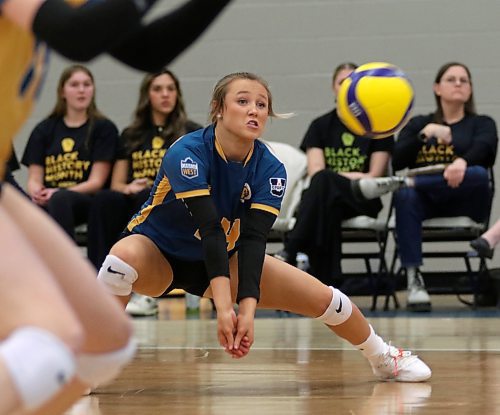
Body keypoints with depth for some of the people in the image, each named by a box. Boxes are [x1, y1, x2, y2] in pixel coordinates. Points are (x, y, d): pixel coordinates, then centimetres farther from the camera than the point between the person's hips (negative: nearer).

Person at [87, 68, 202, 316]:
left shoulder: (192, 133, 11)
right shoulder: (131, 135, 20)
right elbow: (116, 184, 17)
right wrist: (128, 188, -8)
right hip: (132, 204, 3)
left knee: (146, 200, -38)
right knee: (103, 201, -31)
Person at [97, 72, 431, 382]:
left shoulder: (270, 170, -16)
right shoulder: (186, 154, -29)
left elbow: (253, 238, -27)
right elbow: (209, 228, -38)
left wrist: (247, 309, -42)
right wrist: (223, 307, -48)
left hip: (223, 256, 4)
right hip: (159, 253, -4)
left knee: (321, 296, -6)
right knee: (124, 255, -40)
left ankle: (384, 358, 23)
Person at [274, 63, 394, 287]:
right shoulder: (321, 126, 13)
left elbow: (374, 176, 1)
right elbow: (315, 172, 0)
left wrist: (335, 176, -11)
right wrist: (351, 176, -17)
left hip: (364, 200, -2)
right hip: (325, 199, 2)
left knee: (324, 182, -37)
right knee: (328, 210, -39)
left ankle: (290, 251, -46)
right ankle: (328, 284, -45)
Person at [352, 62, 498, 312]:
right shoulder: (419, 124, 22)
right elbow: (398, 162, 4)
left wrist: (462, 162, -32)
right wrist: (425, 133, -11)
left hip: (464, 203, -1)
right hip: (425, 203, 1)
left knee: (478, 174, -35)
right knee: (405, 195, -36)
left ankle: (401, 183, -34)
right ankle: (414, 280, -42)